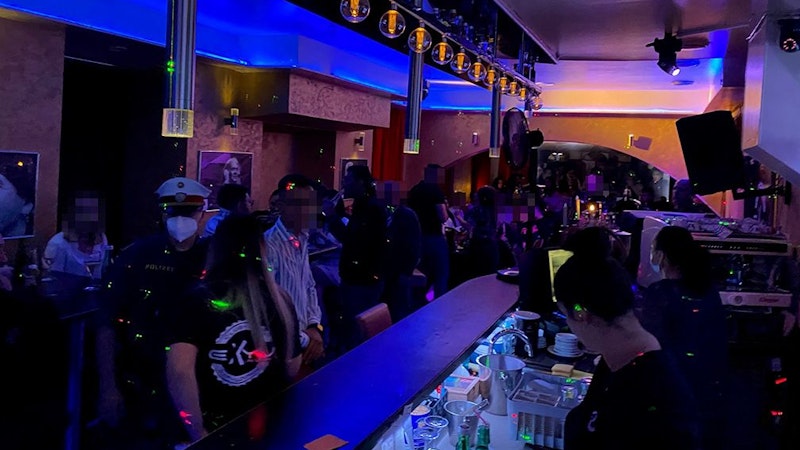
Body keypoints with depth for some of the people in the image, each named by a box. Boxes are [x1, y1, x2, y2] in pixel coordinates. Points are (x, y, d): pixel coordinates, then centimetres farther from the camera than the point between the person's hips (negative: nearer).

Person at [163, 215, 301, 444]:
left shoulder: (194, 301, -14)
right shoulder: (279, 300, -6)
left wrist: (199, 433, -18)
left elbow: (179, 370, -27)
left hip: (215, 432, -2)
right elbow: (292, 369, 4)